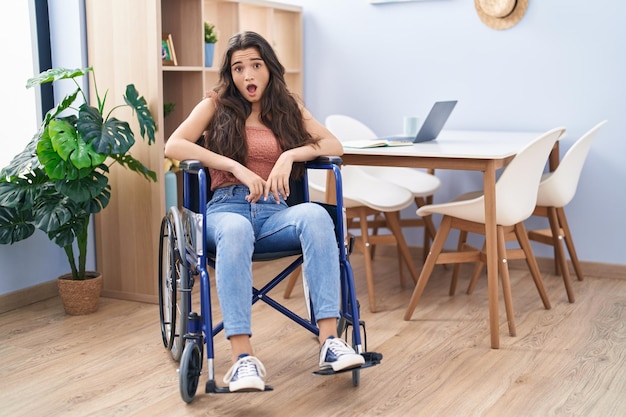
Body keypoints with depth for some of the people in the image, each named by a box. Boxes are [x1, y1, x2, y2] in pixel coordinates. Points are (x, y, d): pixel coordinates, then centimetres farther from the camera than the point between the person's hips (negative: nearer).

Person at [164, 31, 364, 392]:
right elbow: (174, 146, -4)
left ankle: (330, 340, -39)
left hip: (274, 212, 2)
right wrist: (237, 167, -13)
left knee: (315, 215, -34)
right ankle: (243, 358, -45)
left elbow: (334, 146, 9)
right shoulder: (216, 105, 13)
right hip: (226, 208, -2)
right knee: (235, 231, -40)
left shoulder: (288, 108, 20)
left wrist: (290, 155, -9)